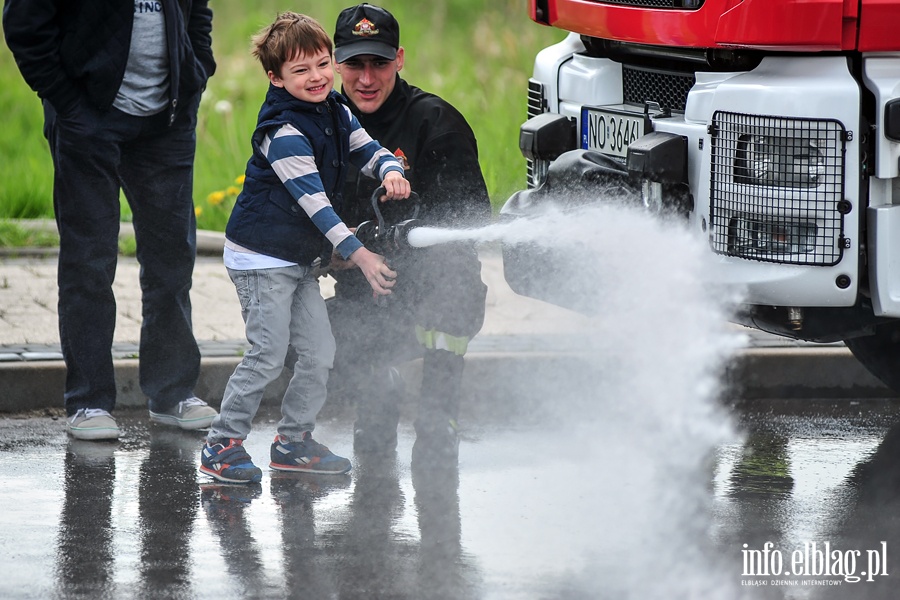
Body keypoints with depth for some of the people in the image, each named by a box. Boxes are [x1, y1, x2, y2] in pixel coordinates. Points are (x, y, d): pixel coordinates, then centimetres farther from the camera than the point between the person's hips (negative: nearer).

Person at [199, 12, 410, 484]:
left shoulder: (334, 113, 5)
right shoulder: (283, 132, -21)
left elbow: (368, 149, 12)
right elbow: (312, 200, -25)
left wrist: (390, 172, -15)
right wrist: (358, 255, -28)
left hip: (300, 258, 9)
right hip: (262, 256, -8)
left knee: (320, 352, 6)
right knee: (269, 354, -12)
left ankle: (293, 440, 19)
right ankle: (221, 444, -4)